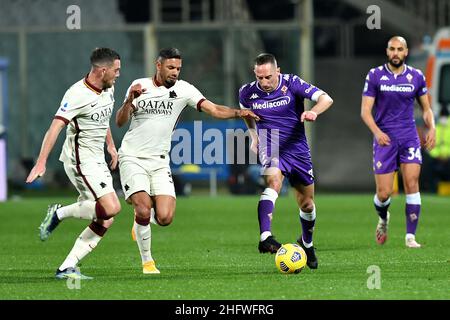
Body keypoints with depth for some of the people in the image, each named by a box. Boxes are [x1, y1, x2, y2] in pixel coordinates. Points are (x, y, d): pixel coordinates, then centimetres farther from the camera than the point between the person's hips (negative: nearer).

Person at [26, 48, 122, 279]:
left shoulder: (108, 90, 8)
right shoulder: (77, 95, -19)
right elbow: (55, 127, -24)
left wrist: (111, 146, 30)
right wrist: (41, 163, -31)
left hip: (97, 161, 9)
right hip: (80, 161, -9)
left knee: (105, 220, 1)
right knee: (111, 208, -22)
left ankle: (67, 268, 2)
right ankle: (60, 213, -2)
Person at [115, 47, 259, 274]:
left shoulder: (183, 89, 0)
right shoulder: (139, 86, -2)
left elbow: (213, 109, -8)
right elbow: (120, 122, -4)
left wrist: (237, 113, -25)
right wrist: (130, 100, -22)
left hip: (159, 162, 2)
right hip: (132, 159, -2)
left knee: (165, 218, -11)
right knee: (144, 209, -18)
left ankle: (142, 217, 25)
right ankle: (147, 262, 1)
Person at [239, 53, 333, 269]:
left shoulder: (291, 83, -13)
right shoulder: (248, 92, -7)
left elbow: (326, 99, -19)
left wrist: (313, 112, -39)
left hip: (297, 150, 1)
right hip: (271, 150, -1)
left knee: (307, 204, 11)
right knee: (273, 182, -33)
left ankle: (307, 243, 40)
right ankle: (265, 237, -46)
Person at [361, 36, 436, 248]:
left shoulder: (416, 77, 5)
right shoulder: (375, 75, -1)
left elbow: (426, 108, 14)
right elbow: (365, 110, -3)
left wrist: (431, 129, -5)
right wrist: (377, 132, -21)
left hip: (409, 137, 1)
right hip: (384, 139, -1)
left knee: (412, 184, -14)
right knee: (383, 194, -4)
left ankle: (410, 237, -9)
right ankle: (383, 219, 31)